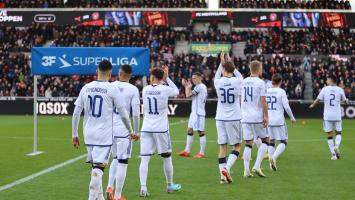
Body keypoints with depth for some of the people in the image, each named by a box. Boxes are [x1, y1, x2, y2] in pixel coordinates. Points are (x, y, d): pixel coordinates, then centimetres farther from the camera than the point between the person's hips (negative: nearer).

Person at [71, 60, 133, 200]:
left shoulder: (86, 88, 4)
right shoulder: (112, 90, -7)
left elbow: (76, 113, 5)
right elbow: (123, 115, -3)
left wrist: (74, 134, 12)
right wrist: (130, 131, 13)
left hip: (88, 134, 5)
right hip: (104, 135, -5)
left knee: (96, 166, 18)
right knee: (98, 167, -5)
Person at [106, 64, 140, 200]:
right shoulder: (133, 90, -8)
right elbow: (136, 114, -11)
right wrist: (136, 132, -1)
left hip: (110, 128, 4)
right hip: (124, 130, -4)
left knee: (116, 159, 22)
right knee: (122, 163, 4)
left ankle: (109, 187, 5)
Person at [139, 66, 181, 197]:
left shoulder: (145, 89, 1)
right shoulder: (165, 89, -7)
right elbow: (176, 91, 14)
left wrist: (164, 79, 20)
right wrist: (167, 78, 14)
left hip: (146, 129, 2)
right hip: (161, 129, -2)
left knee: (144, 159, -3)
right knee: (167, 158, 15)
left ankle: (143, 187, -17)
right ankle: (170, 186, 28)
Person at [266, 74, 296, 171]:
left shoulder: (267, 91, 4)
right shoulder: (281, 91, -7)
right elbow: (286, 106, -11)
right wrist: (292, 118, 1)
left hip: (268, 120, 4)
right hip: (279, 120, -4)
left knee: (271, 141, 14)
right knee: (283, 142, 4)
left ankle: (271, 161, 8)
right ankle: (274, 157, -17)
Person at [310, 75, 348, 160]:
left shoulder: (325, 89, -3)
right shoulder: (340, 90, 0)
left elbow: (318, 100, -1)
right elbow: (344, 100, 12)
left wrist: (312, 105, 18)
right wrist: (346, 101, 36)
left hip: (327, 115, 0)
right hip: (337, 115, 0)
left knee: (329, 135, 8)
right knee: (338, 133, 14)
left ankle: (333, 154, 3)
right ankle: (337, 146, -15)